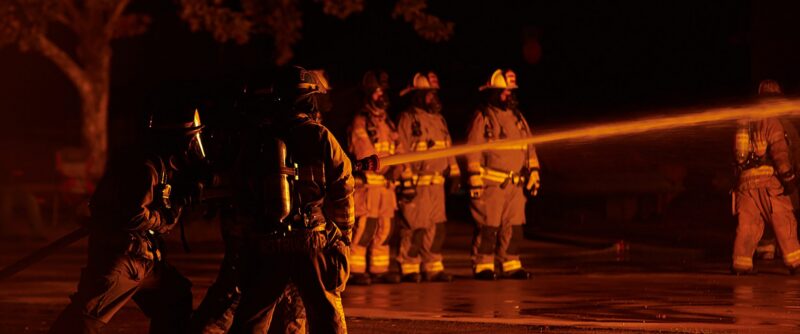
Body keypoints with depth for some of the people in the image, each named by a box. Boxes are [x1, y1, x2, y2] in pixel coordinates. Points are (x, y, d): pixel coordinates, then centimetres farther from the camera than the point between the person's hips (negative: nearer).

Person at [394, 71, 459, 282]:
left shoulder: (439, 120, 18)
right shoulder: (407, 119, -6)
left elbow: (448, 149, 24)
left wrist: (454, 173, 17)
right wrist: (406, 180, -16)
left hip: (437, 184, 8)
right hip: (417, 185, -8)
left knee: (437, 227, 8)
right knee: (414, 228, -7)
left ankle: (433, 269, 16)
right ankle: (409, 270, 0)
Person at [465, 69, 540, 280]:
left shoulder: (518, 118, 17)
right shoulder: (482, 118, -2)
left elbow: (529, 148, 20)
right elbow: (473, 150, -6)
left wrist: (533, 175, 13)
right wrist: (475, 181, -12)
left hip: (516, 184, 6)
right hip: (491, 183, -6)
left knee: (513, 226, 5)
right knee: (488, 226, -6)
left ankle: (511, 265, 10)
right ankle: (482, 266, 0)